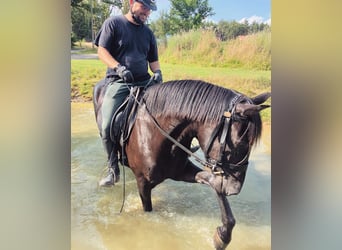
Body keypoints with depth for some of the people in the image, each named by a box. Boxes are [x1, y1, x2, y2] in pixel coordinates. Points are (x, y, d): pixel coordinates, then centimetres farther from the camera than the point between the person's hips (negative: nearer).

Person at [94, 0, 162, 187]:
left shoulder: (148, 33, 16)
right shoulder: (113, 23, 3)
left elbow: (153, 59, 19)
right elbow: (102, 51, -4)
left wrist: (157, 72, -4)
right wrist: (119, 67, -21)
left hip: (144, 83, 4)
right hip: (118, 83, -4)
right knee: (107, 126, -16)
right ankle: (113, 169, 2)